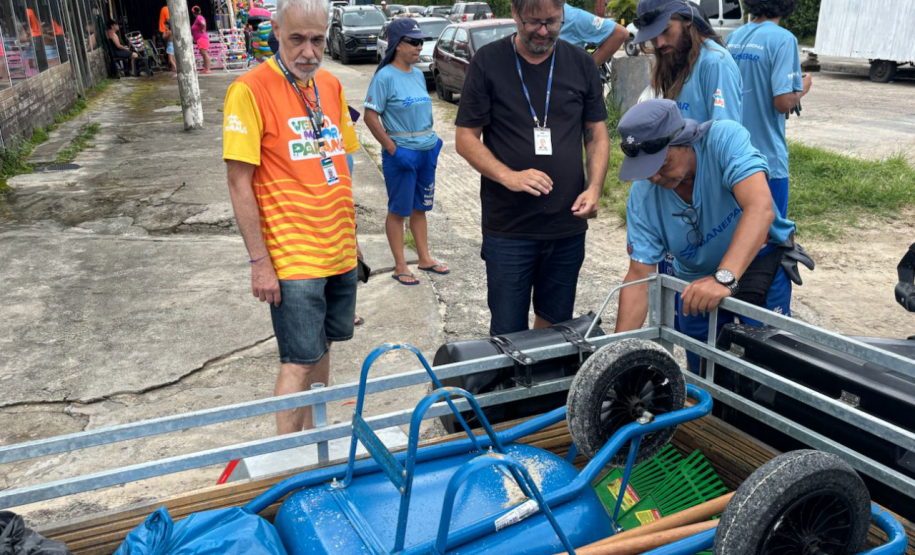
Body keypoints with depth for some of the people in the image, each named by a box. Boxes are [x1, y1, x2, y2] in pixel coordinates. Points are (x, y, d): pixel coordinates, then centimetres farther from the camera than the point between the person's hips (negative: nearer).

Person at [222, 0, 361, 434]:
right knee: (300, 363, -3)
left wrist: (350, 234, 15)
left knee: (322, 347, 16)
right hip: (293, 257, -6)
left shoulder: (331, 85, 7)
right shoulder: (250, 89, -13)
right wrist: (259, 262, -14)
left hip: (339, 251, 7)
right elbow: (239, 183, -13)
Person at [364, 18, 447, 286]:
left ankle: (425, 258, 28)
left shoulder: (418, 74, 8)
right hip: (401, 153, -7)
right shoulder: (385, 76, -14)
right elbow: (371, 117, -16)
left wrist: (433, 140, 10)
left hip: (426, 151, 7)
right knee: (398, 210, 4)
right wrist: (393, 150, -18)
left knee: (420, 207, 17)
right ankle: (400, 267, 13)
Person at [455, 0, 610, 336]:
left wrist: (594, 187, -7)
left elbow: (597, 135, 10)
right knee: (509, 331, 3)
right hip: (508, 229, -2)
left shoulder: (581, 64, 5)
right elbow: (465, 138, -3)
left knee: (555, 323, 15)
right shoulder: (488, 62, -3)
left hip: (568, 225, 3)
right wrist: (508, 176, -19)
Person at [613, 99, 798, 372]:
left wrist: (724, 278, -55)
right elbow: (639, 278, -20)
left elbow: (761, 208, -42)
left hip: (760, 258, -2)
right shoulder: (642, 196, -21)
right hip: (697, 278, 3)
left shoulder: (724, 138, -29)